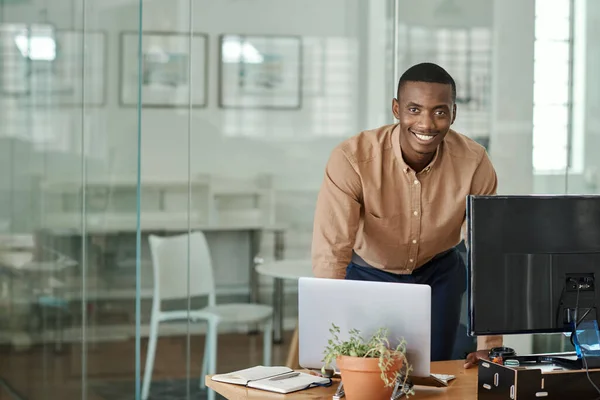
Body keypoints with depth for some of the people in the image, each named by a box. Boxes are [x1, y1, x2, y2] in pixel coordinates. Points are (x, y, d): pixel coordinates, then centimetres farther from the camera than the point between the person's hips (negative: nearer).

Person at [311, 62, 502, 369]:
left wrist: (489, 345, -26)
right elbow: (331, 255, -36)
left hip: (439, 274, 2)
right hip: (367, 273, -2)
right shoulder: (351, 159, -32)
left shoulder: (474, 163, -24)